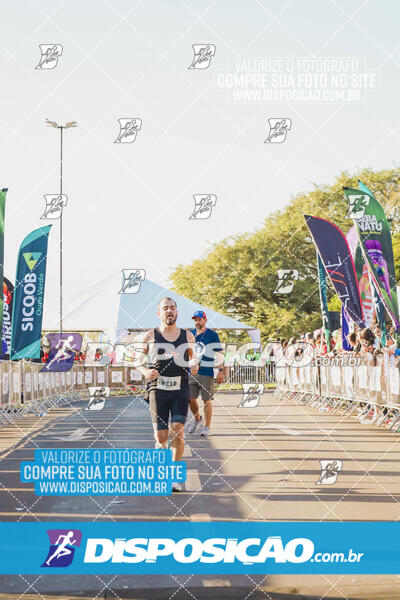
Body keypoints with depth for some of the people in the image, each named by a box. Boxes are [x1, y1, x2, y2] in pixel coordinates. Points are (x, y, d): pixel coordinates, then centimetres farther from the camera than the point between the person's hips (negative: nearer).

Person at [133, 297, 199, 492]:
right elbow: (138, 360, 10)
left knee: (178, 432, -12)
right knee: (161, 436, -2)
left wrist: (194, 365, -2)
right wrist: (145, 371, -12)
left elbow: (193, 356, 21)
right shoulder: (150, 336, 4)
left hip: (180, 390, 1)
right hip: (158, 389, -1)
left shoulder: (188, 336, 8)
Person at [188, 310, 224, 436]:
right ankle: (197, 419, 27)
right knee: (191, 399, 2)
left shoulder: (212, 335, -2)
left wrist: (221, 371, -7)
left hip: (207, 373, -4)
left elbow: (219, 354, -1)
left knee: (207, 400, -1)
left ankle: (207, 427, 7)